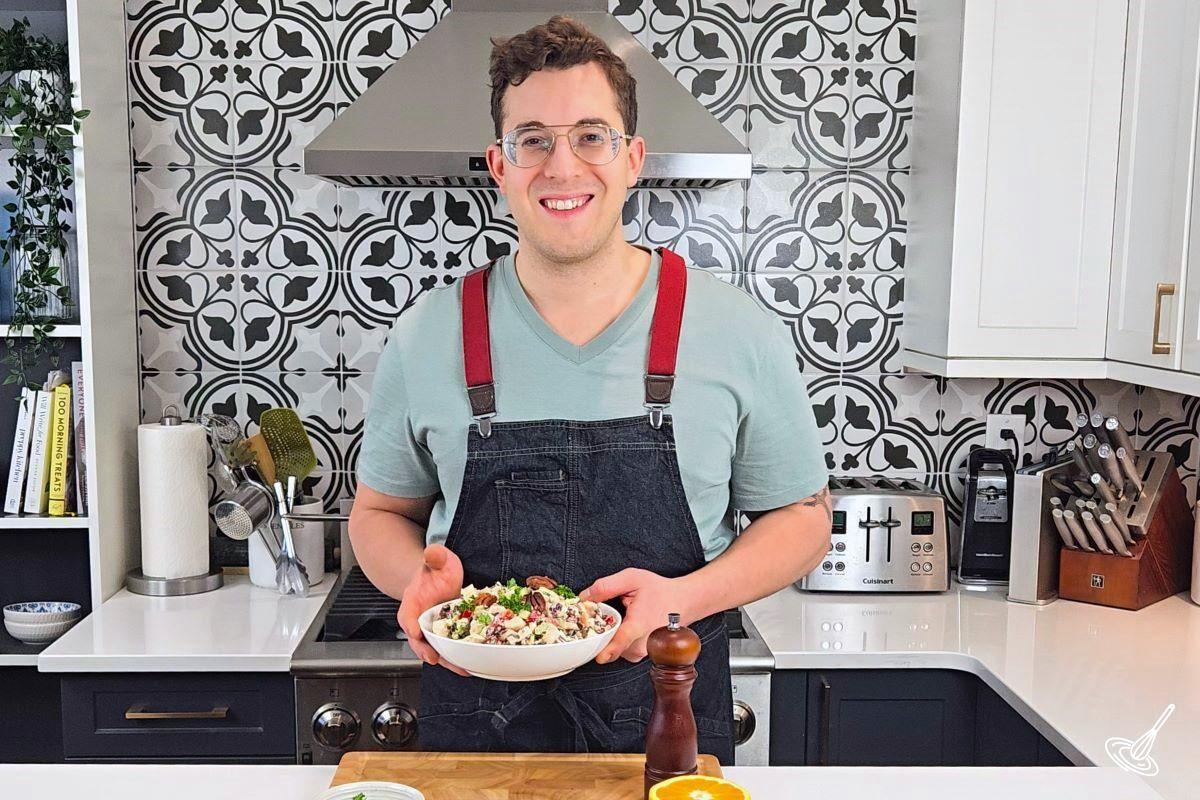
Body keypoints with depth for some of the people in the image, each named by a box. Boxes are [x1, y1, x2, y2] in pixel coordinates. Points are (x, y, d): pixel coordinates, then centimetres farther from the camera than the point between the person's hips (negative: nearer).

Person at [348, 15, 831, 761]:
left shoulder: (740, 334, -8)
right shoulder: (425, 337, -4)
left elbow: (803, 517, 1)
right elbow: (380, 512, 8)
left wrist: (683, 595, -17)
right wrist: (420, 578, -14)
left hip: (670, 725, -1)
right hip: (477, 725, 2)